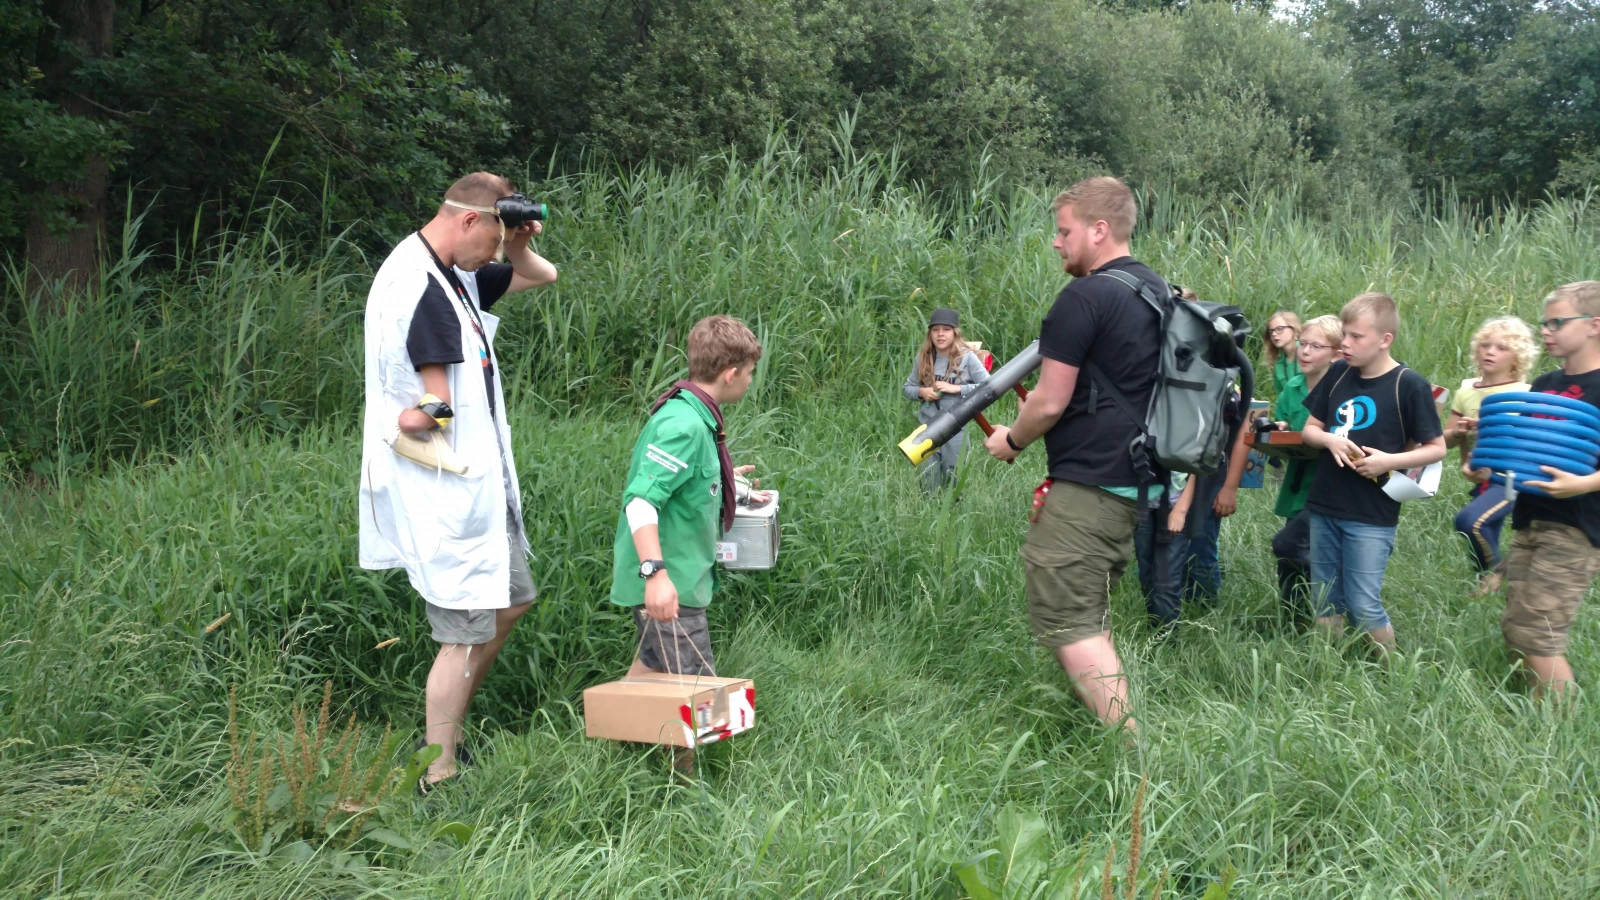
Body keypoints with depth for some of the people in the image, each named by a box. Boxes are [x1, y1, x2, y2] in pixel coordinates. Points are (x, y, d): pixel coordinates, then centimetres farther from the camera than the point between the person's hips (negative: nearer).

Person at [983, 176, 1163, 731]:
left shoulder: (1084, 299, -15)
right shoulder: (1160, 294, 14)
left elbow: (1050, 402, -16)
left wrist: (1012, 440, 3)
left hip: (1087, 487, -10)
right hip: (1140, 483, 10)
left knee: (1065, 622, -6)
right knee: (1091, 614, 21)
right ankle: (1111, 727, 28)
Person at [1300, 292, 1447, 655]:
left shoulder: (1409, 385, -10)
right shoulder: (1338, 373, 4)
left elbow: (1436, 448, -5)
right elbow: (1309, 429, 11)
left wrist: (1391, 461, -20)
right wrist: (1330, 439, -11)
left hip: (1372, 516, -5)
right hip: (1324, 507, 5)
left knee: (1364, 606, -3)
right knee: (1325, 603, 13)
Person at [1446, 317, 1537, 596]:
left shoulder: (1523, 395, -8)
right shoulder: (1466, 392, 5)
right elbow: (1444, 439, 9)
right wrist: (1459, 432, -14)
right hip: (1480, 480, 6)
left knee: (1469, 520, -28)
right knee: (1482, 550, 13)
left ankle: (1493, 569, -4)